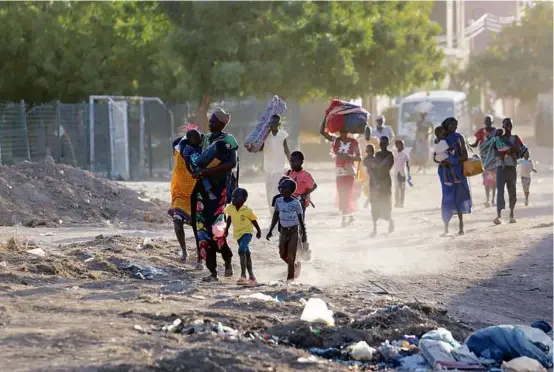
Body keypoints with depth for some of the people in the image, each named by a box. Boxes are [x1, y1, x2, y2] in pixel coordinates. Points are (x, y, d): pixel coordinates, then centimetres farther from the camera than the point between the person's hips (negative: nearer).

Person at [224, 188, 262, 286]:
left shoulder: (247, 210, -19)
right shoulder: (230, 208, -7)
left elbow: (253, 221, -5)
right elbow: (229, 218, 12)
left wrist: (259, 231, 7)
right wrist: (226, 229, 17)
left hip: (247, 232, -6)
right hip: (238, 234, 6)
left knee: (241, 250, -27)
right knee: (246, 254, 16)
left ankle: (243, 275, -28)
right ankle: (251, 277, 26)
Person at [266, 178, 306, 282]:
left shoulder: (296, 203, -12)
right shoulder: (278, 201, -1)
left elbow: (301, 219, -4)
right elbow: (275, 217, 10)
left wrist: (304, 234, -2)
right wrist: (270, 230, 8)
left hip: (293, 231, -5)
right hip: (283, 231, 5)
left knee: (291, 255, -8)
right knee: (282, 255, 7)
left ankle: (290, 277, 0)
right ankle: (296, 265, 34)